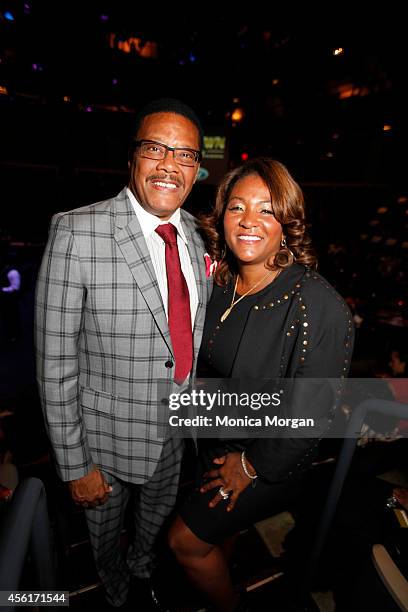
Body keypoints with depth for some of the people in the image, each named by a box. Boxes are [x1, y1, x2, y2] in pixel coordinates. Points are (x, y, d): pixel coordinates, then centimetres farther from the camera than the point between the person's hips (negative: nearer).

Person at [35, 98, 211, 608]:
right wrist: (74, 465, -12)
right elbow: (55, 364, -19)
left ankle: (143, 563, 68)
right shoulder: (77, 232, -23)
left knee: (159, 512, 33)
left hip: (176, 430, 5)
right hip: (109, 434, -4)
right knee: (105, 529, 29)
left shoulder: (194, 233, -5)